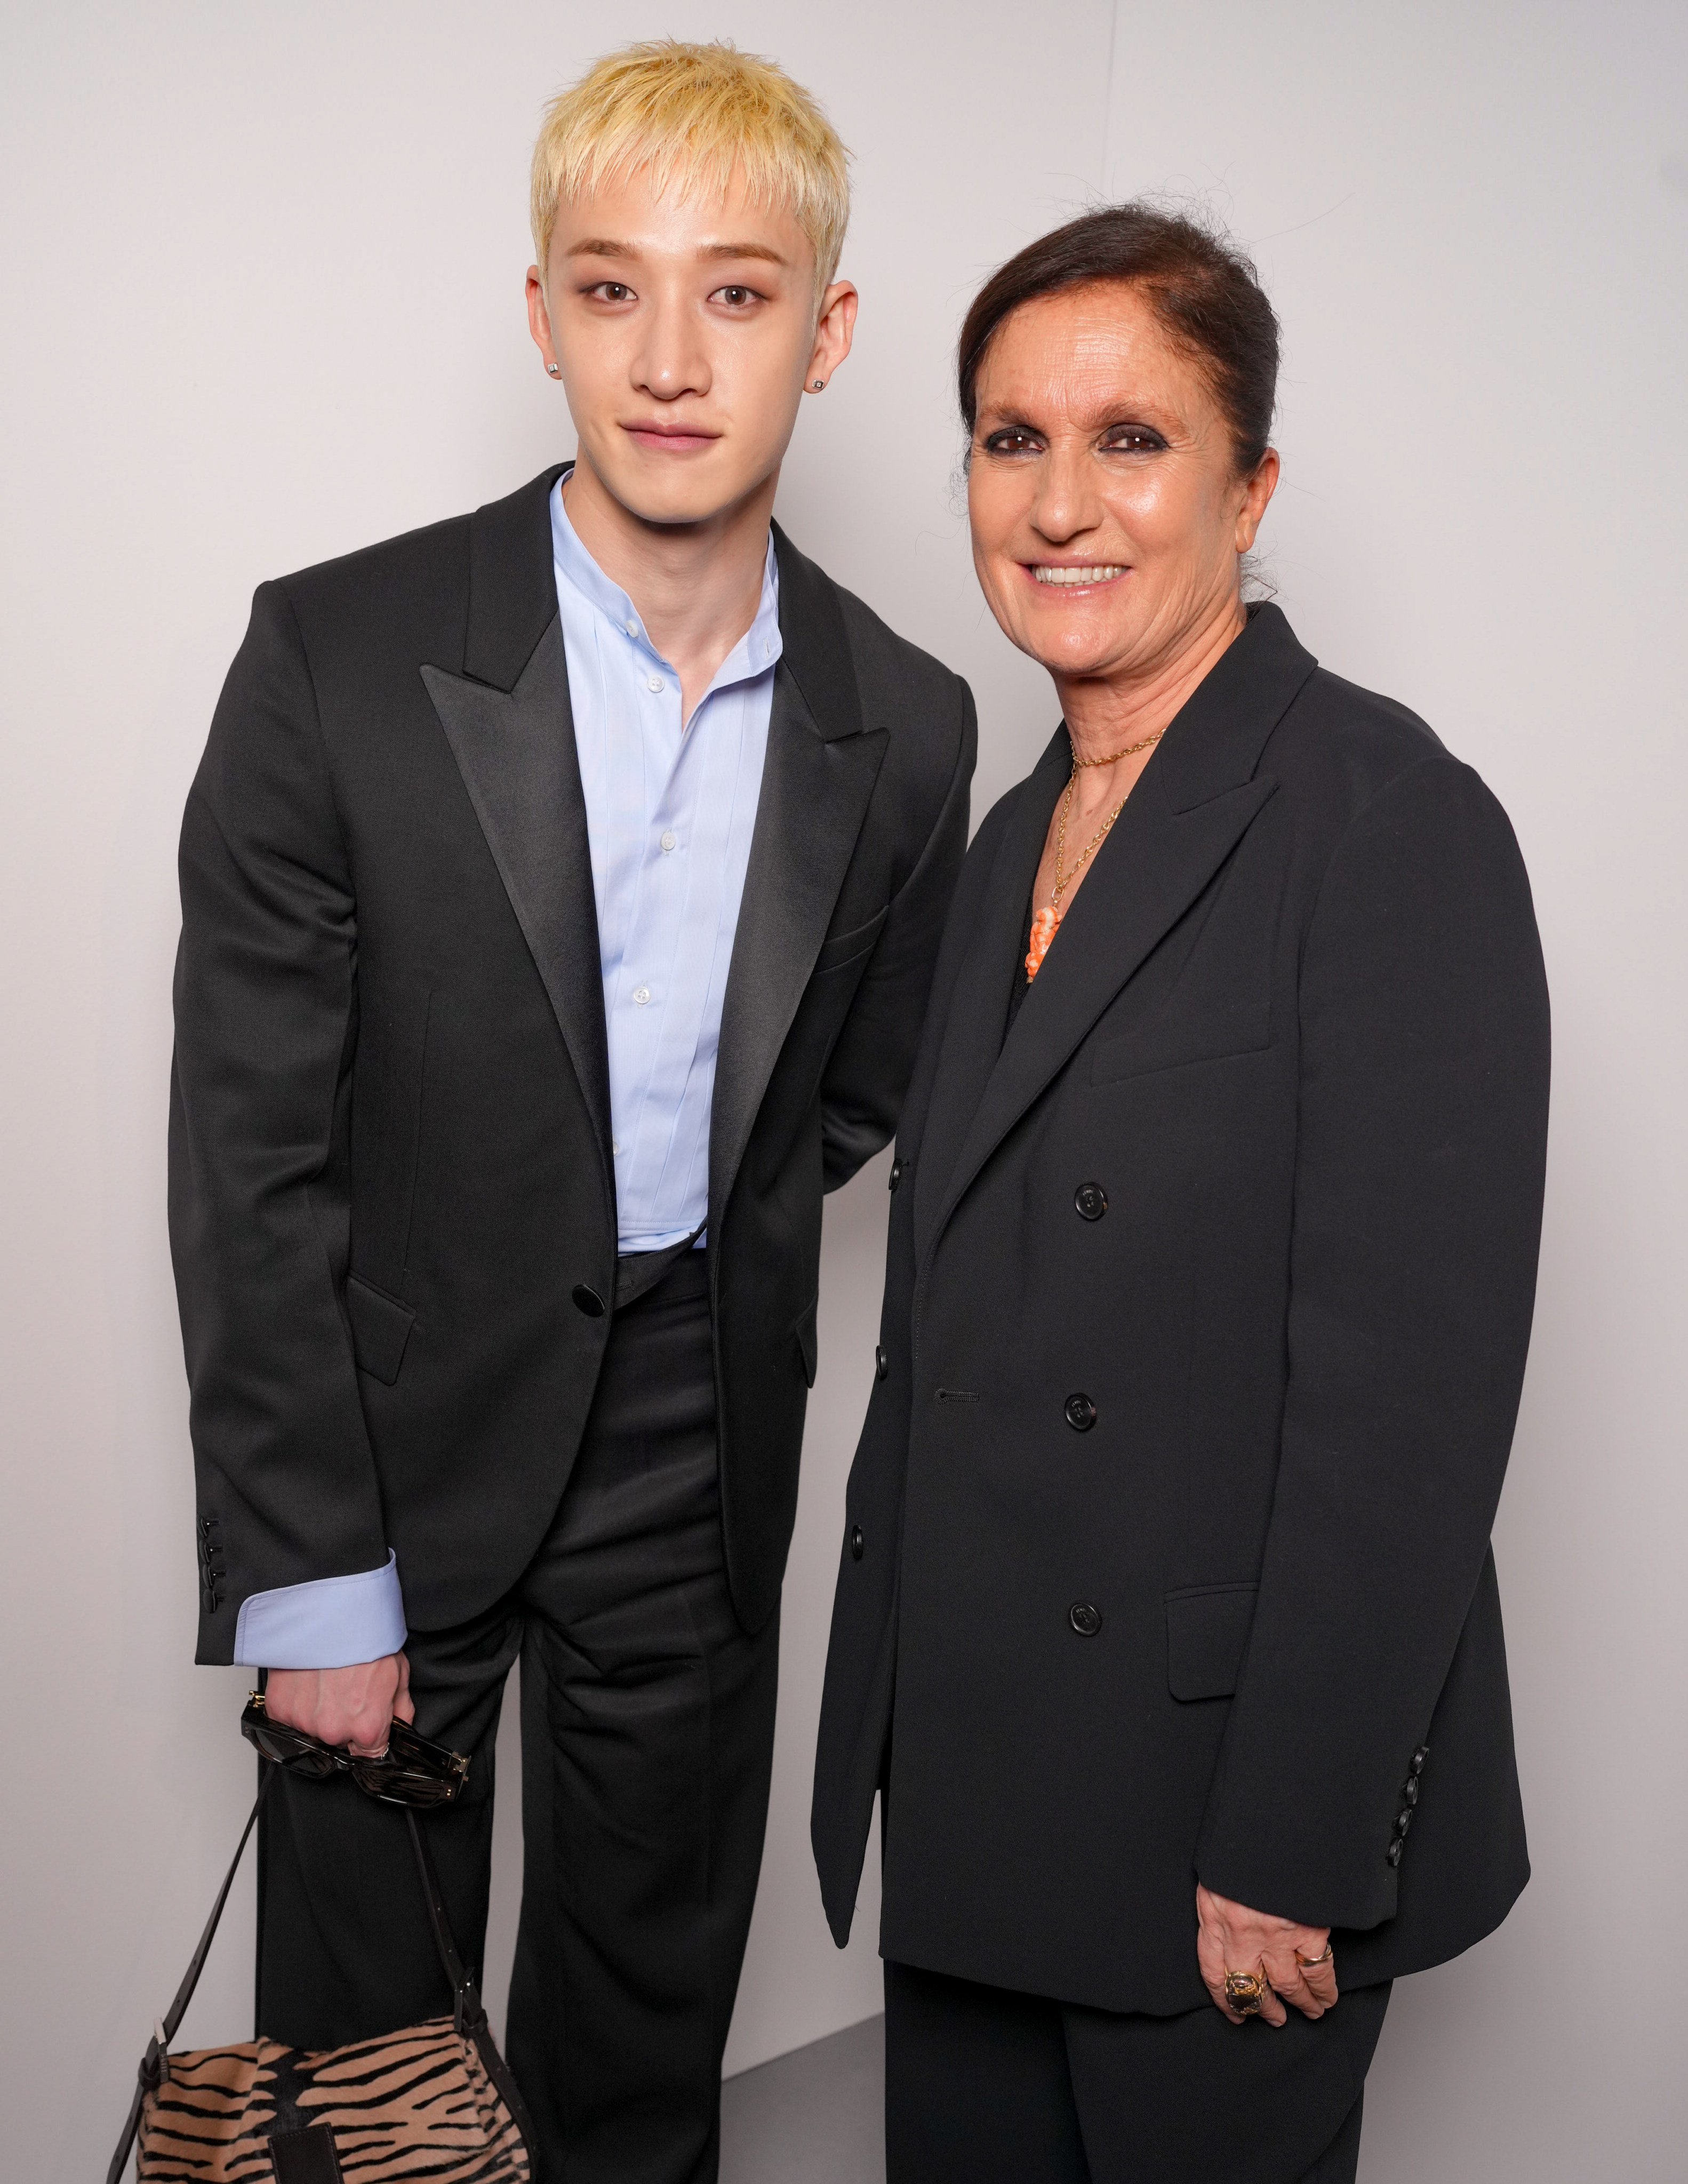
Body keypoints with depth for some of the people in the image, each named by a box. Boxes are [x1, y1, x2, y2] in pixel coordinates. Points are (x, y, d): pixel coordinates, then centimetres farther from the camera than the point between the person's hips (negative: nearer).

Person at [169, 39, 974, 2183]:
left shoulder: (904, 727, -4)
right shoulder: (341, 656, -14)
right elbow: (250, 1154, -12)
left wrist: (698, 1317, 4)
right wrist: (308, 1576, -12)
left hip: (698, 1463, 3)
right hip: (399, 1443, -2)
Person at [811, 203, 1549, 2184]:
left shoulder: (1386, 817, -14)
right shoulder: (1015, 844, 10)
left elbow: (1412, 1391, -19)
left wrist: (1292, 1849, -18)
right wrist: (887, 1717, 12)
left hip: (1219, 1801, -7)